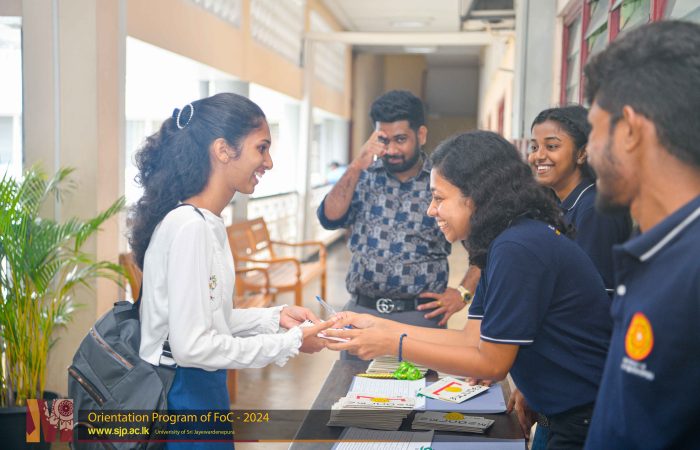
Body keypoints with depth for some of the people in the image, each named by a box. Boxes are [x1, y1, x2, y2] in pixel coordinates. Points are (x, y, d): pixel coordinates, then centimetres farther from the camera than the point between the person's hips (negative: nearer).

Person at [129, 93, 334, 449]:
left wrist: (275, 317, -1)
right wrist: (291, 343, -19)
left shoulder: (206, 223, 5)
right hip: (183, 395, -9)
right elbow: (192, 346, -26)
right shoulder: (190, 227, -23)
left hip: (201, 387, 9)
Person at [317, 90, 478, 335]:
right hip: (360, 310, 2)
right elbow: (330, 218, -6)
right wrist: (356, 166, -13)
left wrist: (463, 293, -7)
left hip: (421, 315, -2)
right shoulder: (364, 176, 6)